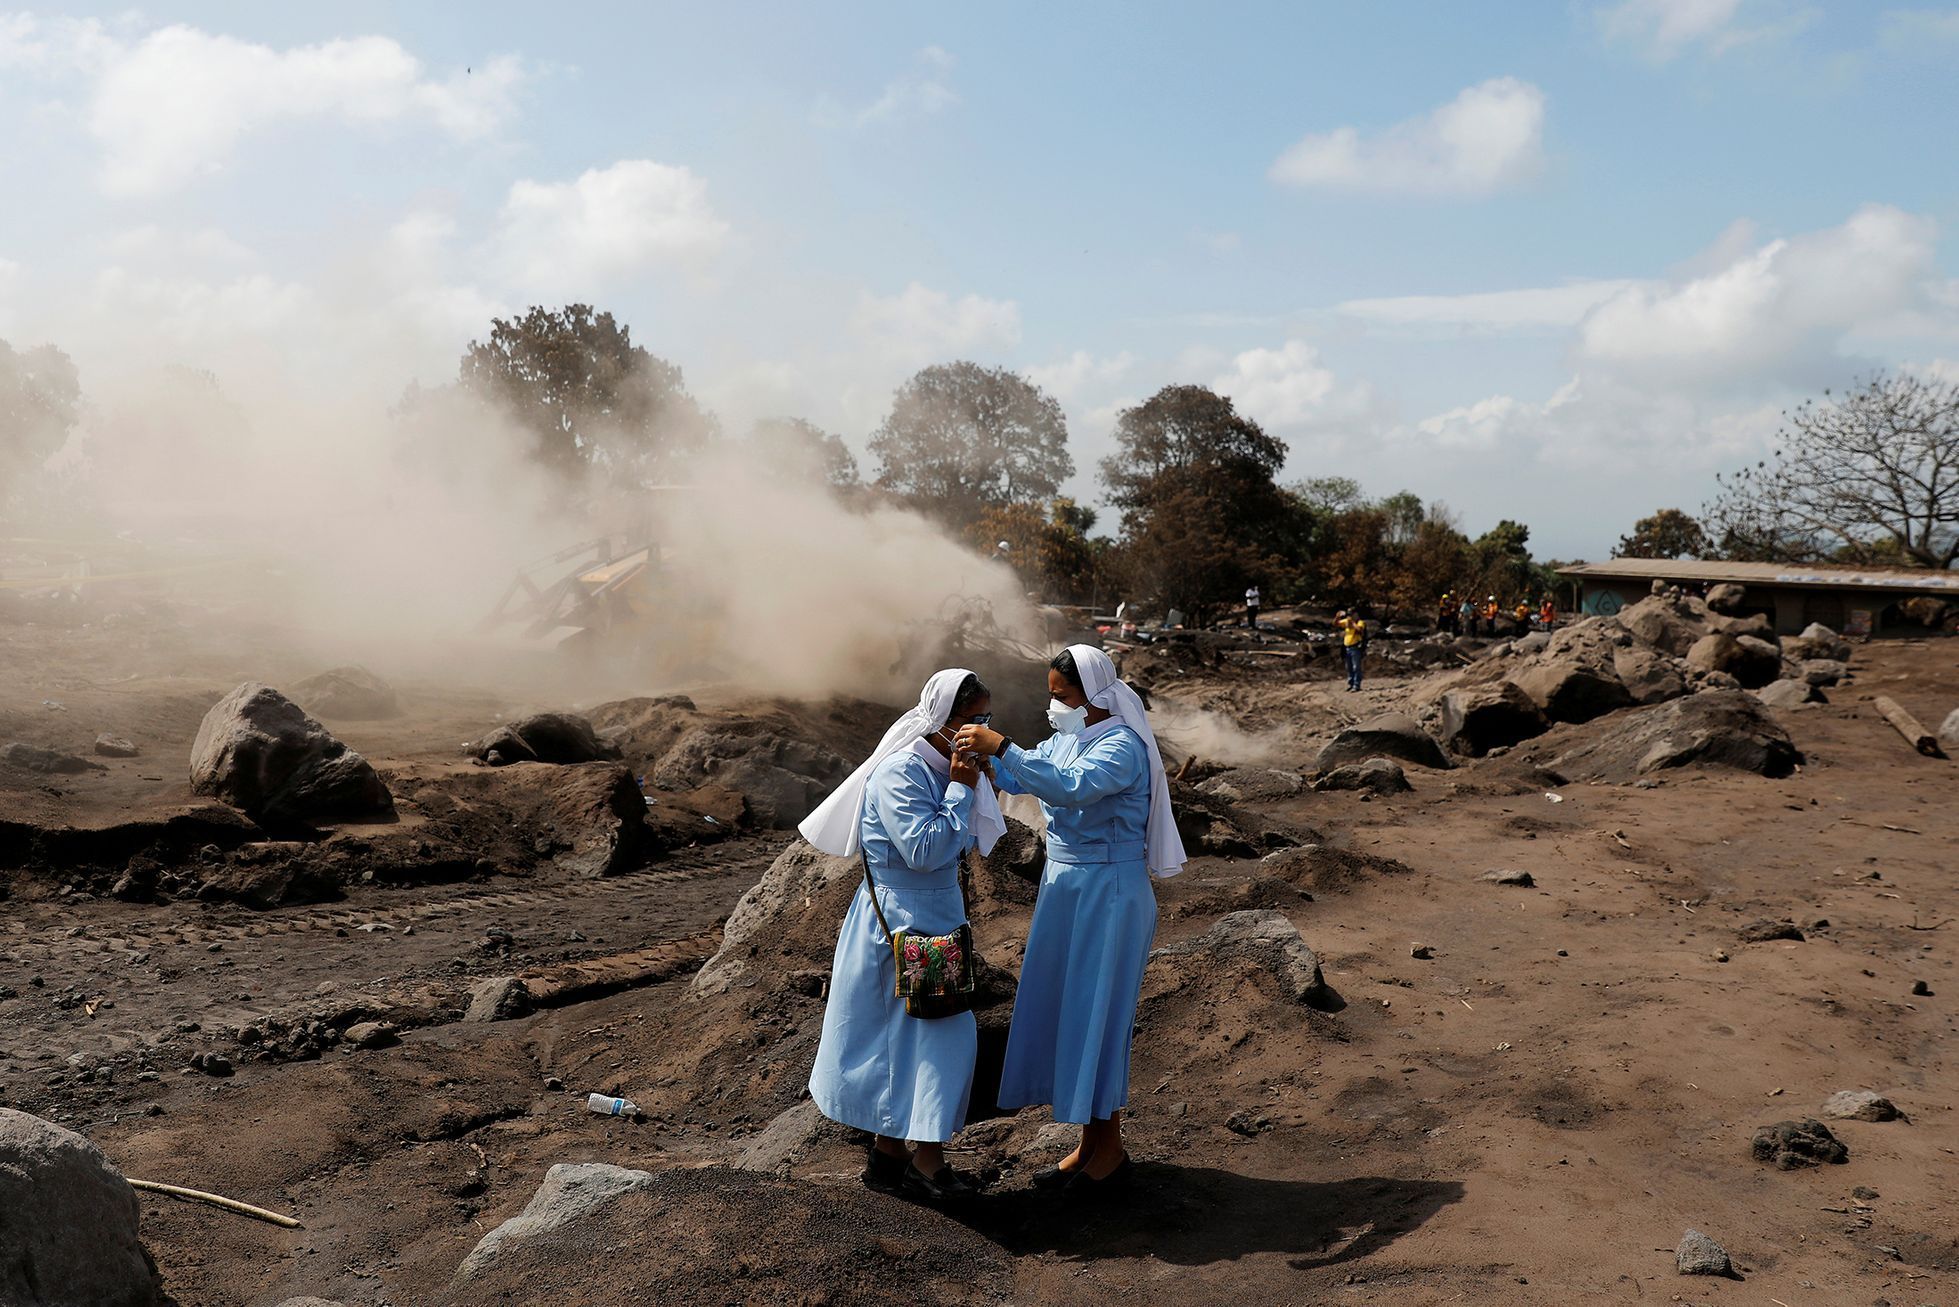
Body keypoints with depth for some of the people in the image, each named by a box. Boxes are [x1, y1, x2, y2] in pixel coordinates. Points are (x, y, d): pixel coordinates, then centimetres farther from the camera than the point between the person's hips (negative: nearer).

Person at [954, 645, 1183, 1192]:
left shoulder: (1122, 746, -19)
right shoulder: (1067, 738, 8)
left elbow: (1070, 786, -37)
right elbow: (1016, 778, 13)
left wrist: (999, 746, -39)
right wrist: (980, 754, -7)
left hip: (1108, 894, -9)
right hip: (1066, 886, 9)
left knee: (1097, 1014, 0)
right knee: (1065, 1008, 13)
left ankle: (1111, 1147, 17)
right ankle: (1089, 1142, 26)